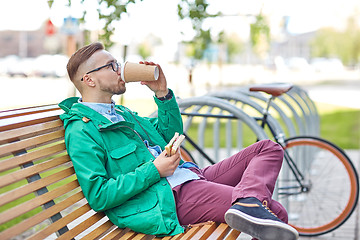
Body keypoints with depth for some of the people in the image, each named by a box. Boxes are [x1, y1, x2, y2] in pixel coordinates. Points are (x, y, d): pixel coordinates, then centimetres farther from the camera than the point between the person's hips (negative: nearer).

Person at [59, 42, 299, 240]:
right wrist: (154, 170, -17)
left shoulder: (121, 113, 21)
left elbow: (170, 133, 26)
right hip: (174, 196, -10)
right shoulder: (82, 131, -9)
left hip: (191, 175, 10)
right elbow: (98, 196, -18)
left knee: (269, 148, 2)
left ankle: (247, 203, -25)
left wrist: (163, 93, 10)